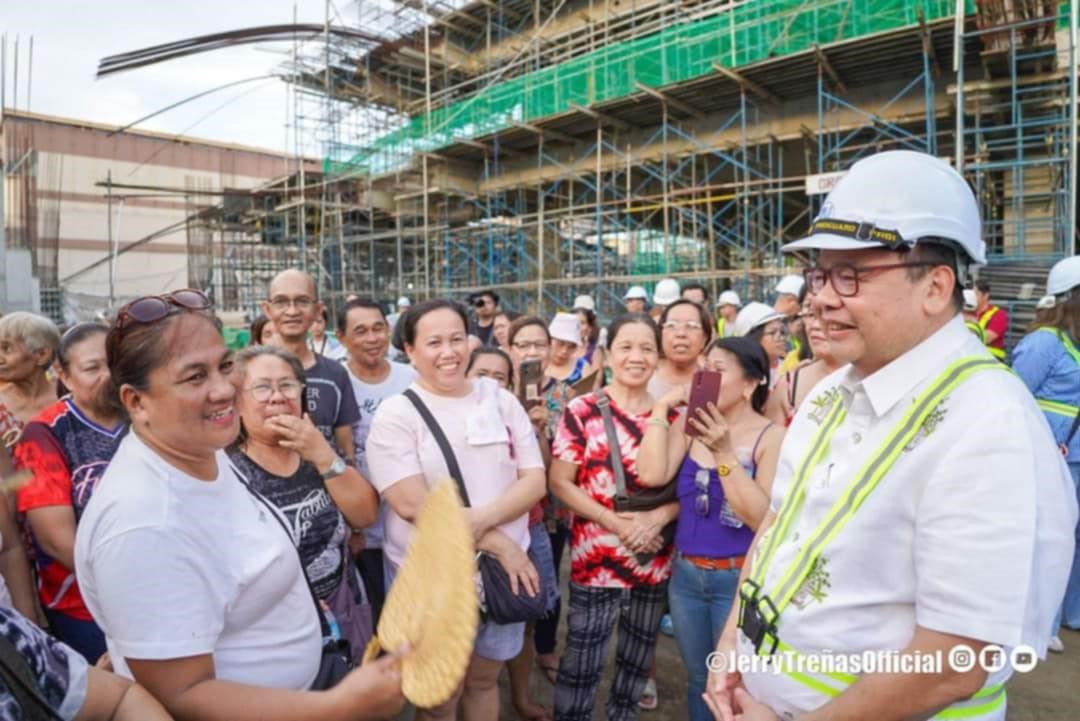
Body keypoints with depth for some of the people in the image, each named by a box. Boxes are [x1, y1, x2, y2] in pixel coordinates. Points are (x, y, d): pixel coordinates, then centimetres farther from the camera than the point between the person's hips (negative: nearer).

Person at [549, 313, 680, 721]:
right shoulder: (582, 411, -8)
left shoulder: (671, 415, 2)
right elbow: (559, 483, -9)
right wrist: (617, 523, -18)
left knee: (638, 659, 20)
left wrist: (659, 517, -15)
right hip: (596, 561, -4)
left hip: (655, 561, 4)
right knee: (582, 662, 5)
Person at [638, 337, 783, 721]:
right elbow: (652, 475, -14)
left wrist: (725, 453, -26)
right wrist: (662, 408, -13)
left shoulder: (772, 436, -13)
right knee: (698, 679, 21)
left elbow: (765, 520, -21)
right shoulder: (690, 424, 0)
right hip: (685, 573, 4)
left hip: (739, 578, -4)